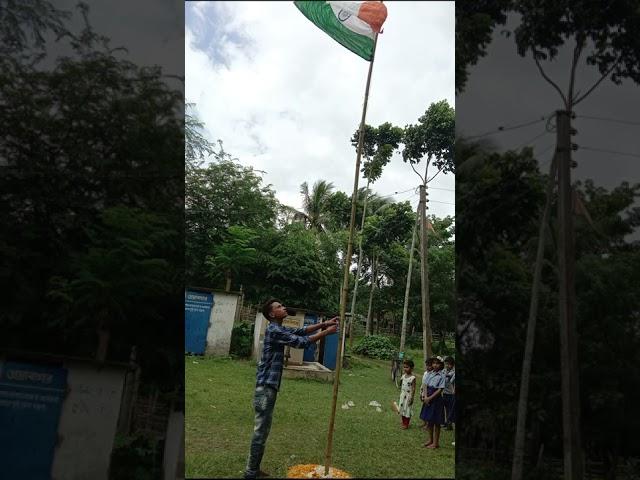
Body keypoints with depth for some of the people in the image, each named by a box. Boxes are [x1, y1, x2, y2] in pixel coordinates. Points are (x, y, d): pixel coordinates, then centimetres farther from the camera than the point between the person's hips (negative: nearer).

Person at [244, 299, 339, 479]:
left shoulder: (280, 329, 15)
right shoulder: (274, 330, -17)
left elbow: (301, 331, 16)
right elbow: (301, 342, -19)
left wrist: (324, 324, 5)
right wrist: (326, 332, -13)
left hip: (270, 385, 10)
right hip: (265, 386, -10)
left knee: (263, 429, 16)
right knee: (261, 430, -4)